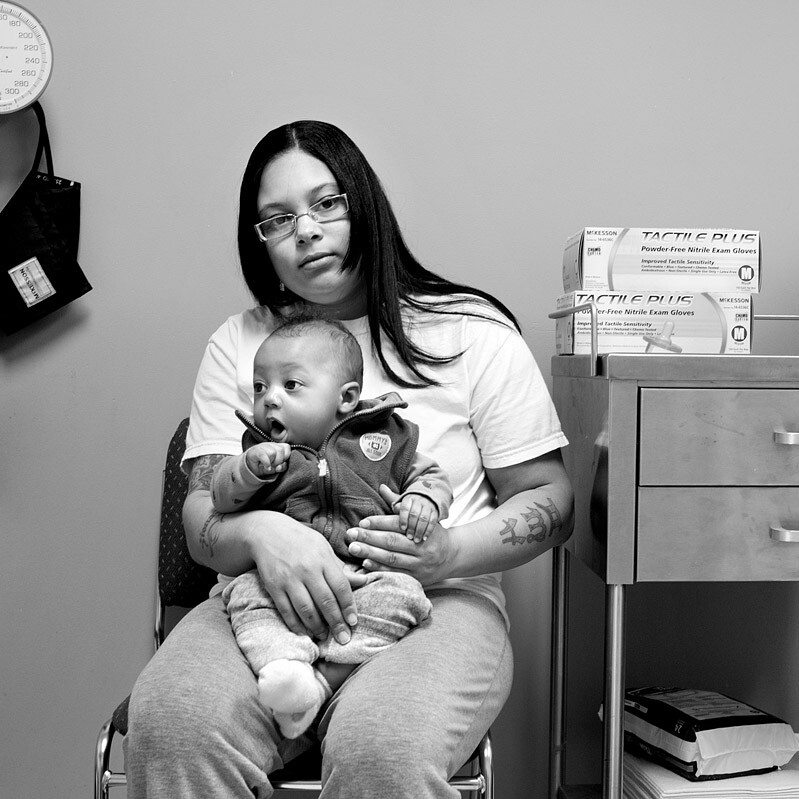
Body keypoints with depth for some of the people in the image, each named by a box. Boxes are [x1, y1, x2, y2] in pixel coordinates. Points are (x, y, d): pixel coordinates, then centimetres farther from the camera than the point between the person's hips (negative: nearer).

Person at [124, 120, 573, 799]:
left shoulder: (473, 332, 7)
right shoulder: (238, 345, 14)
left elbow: (550, 502, 6)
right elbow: (203, 512, 6)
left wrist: (452, 554, -13)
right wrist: (259, 531, -19)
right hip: (268, 602, 2)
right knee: (172, 722, -29)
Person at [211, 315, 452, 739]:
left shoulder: (381, 438, 13)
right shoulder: (259, 446, 18)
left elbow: (429, 477, 19)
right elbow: (221, 495, 10)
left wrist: (423, 502, -4)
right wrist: (250, 468, -9)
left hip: (366, 576, -1)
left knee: (399, 591, -29)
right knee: (247, 593, -26)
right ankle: (284, 667, -43)